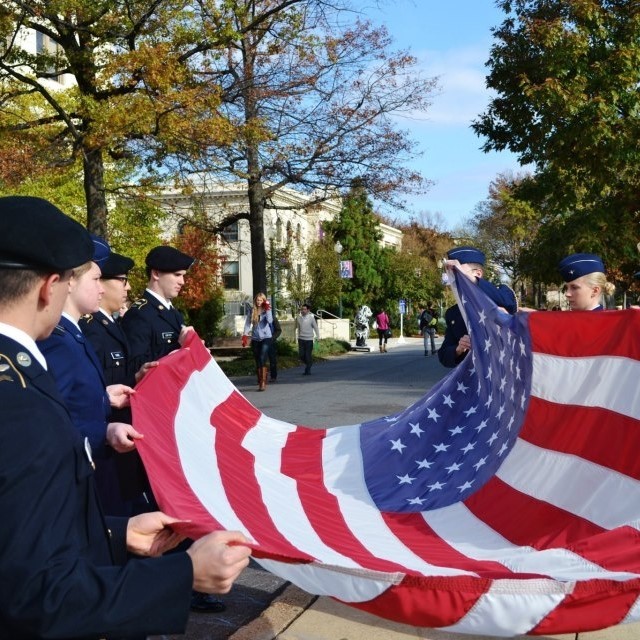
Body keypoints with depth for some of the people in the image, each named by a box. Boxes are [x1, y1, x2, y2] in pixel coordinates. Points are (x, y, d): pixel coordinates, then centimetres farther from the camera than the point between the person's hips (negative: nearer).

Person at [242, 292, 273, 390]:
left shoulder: (267, 310, -1)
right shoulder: (251, 311, 5)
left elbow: (270, 321, -17)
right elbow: (247, 324, 5)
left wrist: (267, 309, -19)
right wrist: (245, 336, -4)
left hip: (266, 337, -3)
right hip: (255, 338, 3)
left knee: (262, 359, -16)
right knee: (257, 361, 6)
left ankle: (263, 382, -17)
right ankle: (260, 380, 17)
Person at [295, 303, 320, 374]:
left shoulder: (311, 318, -6)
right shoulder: (298, 318, 3)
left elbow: (316, 328, 0)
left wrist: (318, 337, -2)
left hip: (309, 339, -3)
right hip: (301, 339, 3)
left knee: (308, 355, -3)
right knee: (301, 355, 1)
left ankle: (307, 370, 10)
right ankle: (308, 365, 27)